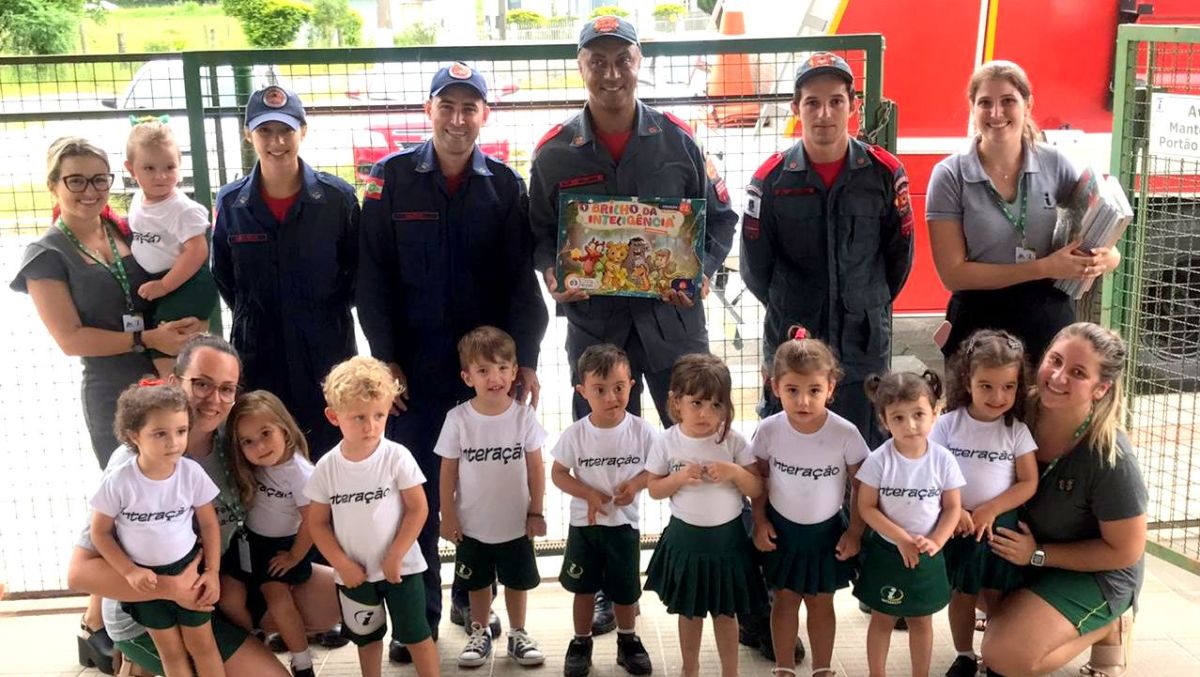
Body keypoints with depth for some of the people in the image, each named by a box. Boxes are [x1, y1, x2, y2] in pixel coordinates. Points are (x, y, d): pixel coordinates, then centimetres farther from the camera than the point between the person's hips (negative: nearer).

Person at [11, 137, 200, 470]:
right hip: (114, 396, -3)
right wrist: (146, 339, -16)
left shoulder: (127, 231, 6)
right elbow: (70, 339, -9)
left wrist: (187, 324, -11)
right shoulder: (46, 255, -4)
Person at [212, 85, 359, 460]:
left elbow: (358, 272, 6)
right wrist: (254, 316, 9)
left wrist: (328, 314, 2)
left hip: (327, 354, -1)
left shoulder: (338, 197, -4)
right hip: (258, 358, 1)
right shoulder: (230, 202, 1)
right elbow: (223, 278, 14)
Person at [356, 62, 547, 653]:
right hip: (414, 366, -1)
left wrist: (525, 359, -8)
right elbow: (373, 277, -1)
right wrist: (385, 358, -7)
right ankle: (419, 614, 17)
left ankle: (473, 598, 27)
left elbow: (522, 281, 0)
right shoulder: (391, 178, 0)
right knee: (415, 492, 4)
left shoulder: (504, 184, 3)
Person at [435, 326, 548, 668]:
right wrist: (447, 516, -4)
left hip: (516, 522, 0)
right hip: (472, 524, 0)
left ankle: (518, 635, 33)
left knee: (517, 582, 15)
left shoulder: (524, 416, -11)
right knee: (478, 584, 17)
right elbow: (448, 471, -5)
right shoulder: (458, 418, -12)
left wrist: (536, 513, -3)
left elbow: (536, 468, -4)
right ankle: (480, 634, 36)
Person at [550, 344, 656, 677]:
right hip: (584, 524, 0)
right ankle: (581, 643, 30)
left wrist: (635, 483, -19)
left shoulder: (641, 430, -12)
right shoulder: (575, 434, -13)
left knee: (626, 589, 13)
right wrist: (589, 494, -18)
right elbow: (558, 473, -5)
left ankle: (628, 640, 34)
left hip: (624, 524, 0)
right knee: (585, 588, 12)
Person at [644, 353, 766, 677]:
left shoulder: (733, 441, -11)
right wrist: (680, 478, -20)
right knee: (689, 611, 17)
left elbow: (756, 489, -8)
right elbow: (654, 489, -3)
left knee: (725, 612, 12)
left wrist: (734, 472, -26)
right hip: (685, 538, 1)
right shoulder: (667, 442, -10)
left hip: (727, 537, -1)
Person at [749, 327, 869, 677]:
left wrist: (854, 532, -6)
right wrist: (760, 521, -2)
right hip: (782, 529, 1)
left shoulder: (845, 434, -22)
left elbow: (861, 486, -9)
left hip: (827, 531, -1)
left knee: (821, 602, 15)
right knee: (785, 599, 15)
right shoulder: (769, 430, -18)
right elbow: (759, 477, -2)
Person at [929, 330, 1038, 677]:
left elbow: (1028, 483, -7)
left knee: (997, 597, 9)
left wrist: (990, 510, -17)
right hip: (958, 525, 0)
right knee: (961, 594, 12)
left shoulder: (1017, 431, -6)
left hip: (1000, 525, 0)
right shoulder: (947, 424, -7)